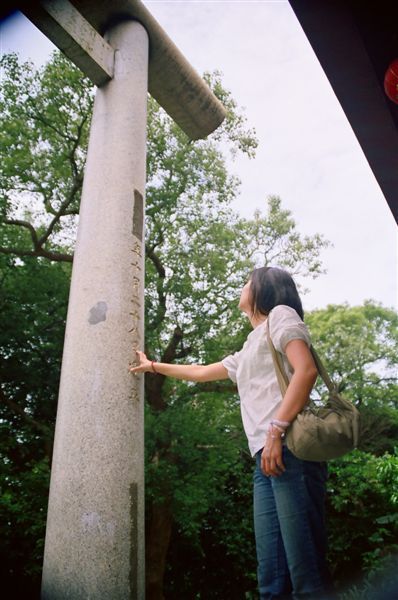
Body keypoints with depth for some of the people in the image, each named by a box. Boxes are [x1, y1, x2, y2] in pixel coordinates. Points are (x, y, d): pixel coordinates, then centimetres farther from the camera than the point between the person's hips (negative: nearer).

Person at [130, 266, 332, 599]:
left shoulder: (280, 314, 6)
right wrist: (153, 365, 50)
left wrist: (276, 430, -20)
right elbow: (200, 372, 42)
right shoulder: (247, 352, 30)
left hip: (290, 448, -8)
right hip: (267, 456, 8)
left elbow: (306, 370, -10)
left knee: (307, 573, -10)